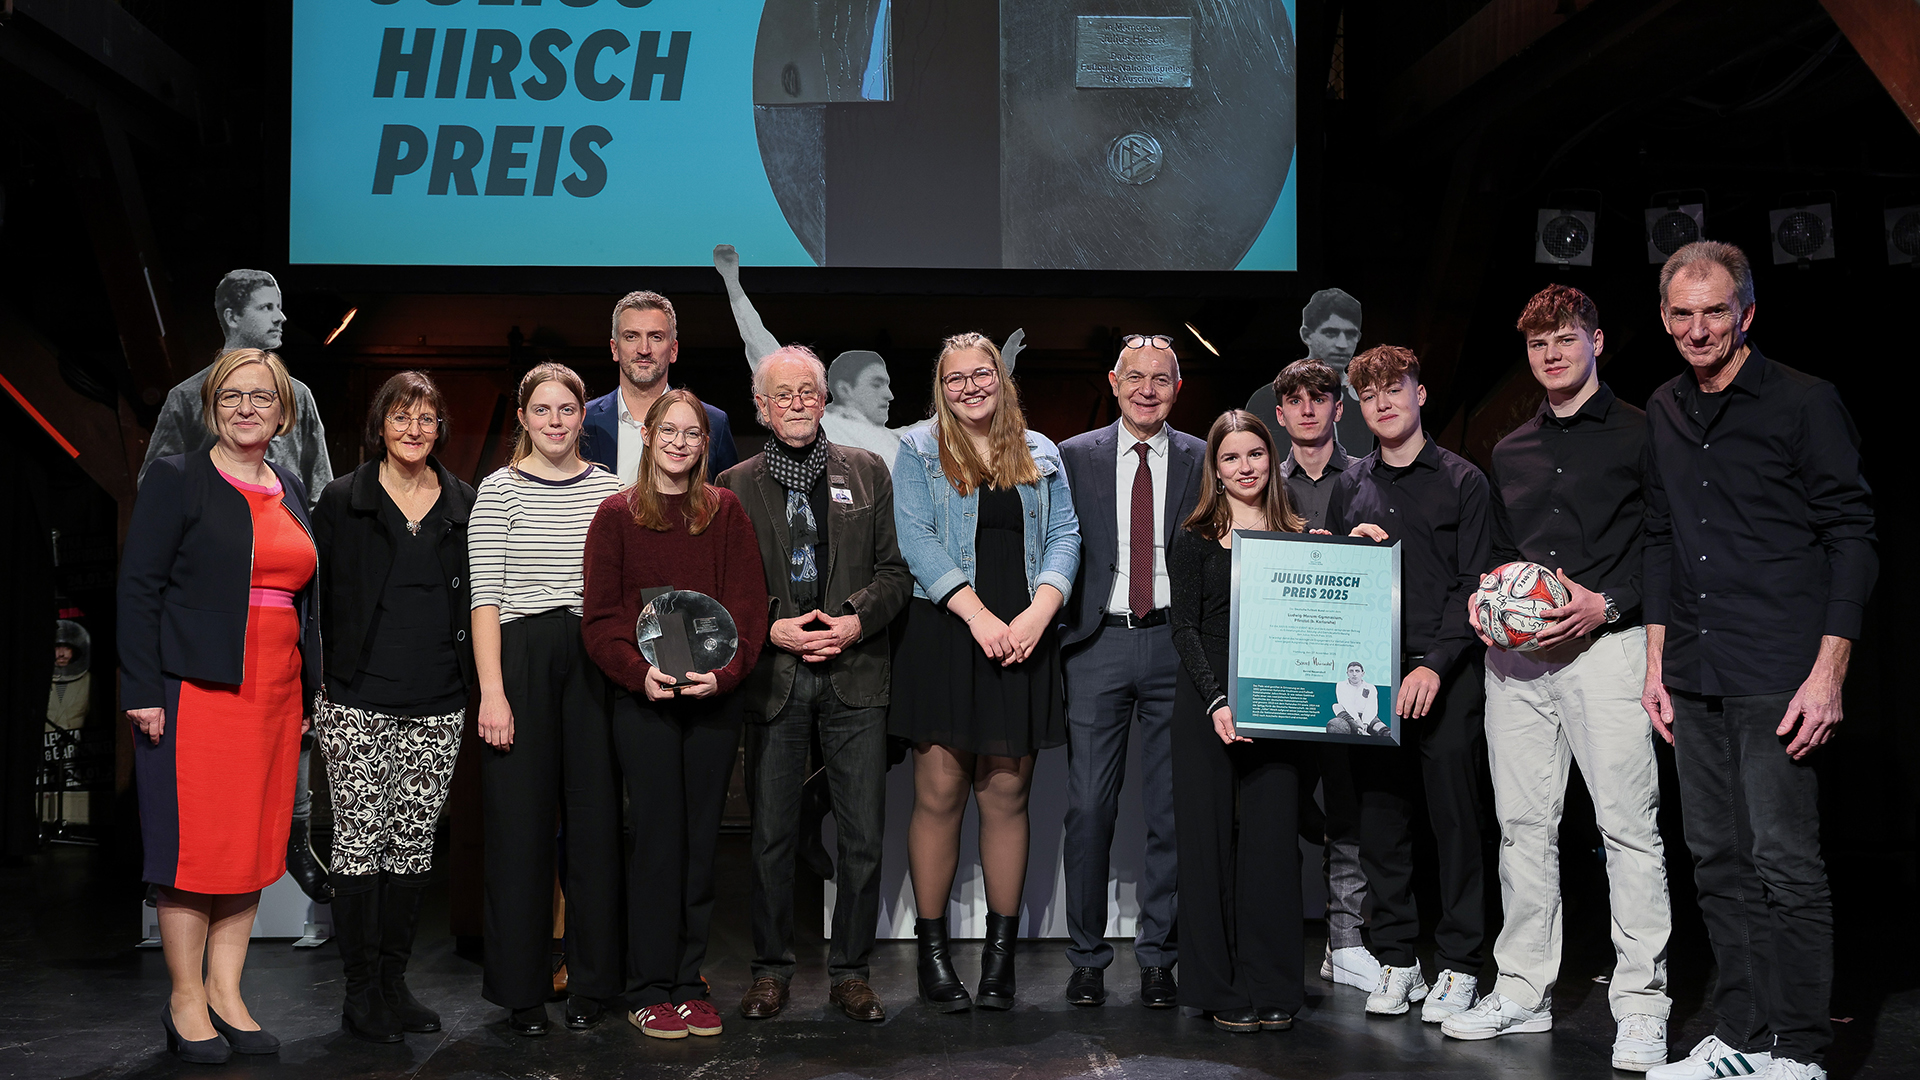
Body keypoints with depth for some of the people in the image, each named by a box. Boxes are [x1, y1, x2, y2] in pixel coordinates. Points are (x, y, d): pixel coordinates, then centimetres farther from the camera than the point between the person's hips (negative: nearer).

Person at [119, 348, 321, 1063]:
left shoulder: (290, 489, 15)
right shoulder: (177, 480, -2)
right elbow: (138, 587, -6)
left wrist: (307, 691, 14)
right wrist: (144, 690, -13)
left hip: (275, 694, 6)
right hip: (197, 689, -6)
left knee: (254, 843, 7)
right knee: (196, 844, -2)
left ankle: (225, 993, 17)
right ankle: (186, 1000, 10)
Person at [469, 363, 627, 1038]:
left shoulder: (608, 489, 10)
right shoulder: (499, 489, 2)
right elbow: (484, 596, -3)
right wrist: (492, 691, -11)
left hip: (594, 662, 3)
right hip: (520, 659, -2)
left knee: (595, 817, 5)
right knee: (520, 822, 2)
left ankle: (592, 982, 16)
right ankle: (521, 989, 13)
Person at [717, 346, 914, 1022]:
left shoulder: (868, 472, 10)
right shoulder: (736, 485, 7)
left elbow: (895, 571, 7)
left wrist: (856, 620, -10)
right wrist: (773, 631, -10)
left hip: (855, 674, 1)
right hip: (773, 679, 0)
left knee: (863, 838, 2)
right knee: (772, 836, 5)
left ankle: (850, 971, 15)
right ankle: (771, 968, 20)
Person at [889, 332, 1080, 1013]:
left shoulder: (1040, 454, 16)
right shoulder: (920, 449, 7)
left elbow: (1064, 536, 8)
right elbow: (915, 538, -4)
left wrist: (1038, 612, -10)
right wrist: (979, 614, -15)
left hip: (1023, 640, 2)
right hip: (943, 632, -2)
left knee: (1007, 796, 3)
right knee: (939, 794, -3)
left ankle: (1002, 948, 11)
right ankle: (932, 945, 7)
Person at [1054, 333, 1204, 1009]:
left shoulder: (1201, 461, 8)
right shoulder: (1074, 457, 8)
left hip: (1174, 647, 1)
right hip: (1098, 644, 0)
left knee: (1171, 809, 4)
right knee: (1089, 807, -1)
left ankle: (1157, 955, 15)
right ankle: (1087, 955, 12)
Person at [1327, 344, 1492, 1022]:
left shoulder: (1462, 481, 4)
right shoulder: (1350, 489, 15)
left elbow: (1474, 584, -3)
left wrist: (1435, 664, -14)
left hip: (1444, 674, -3)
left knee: (1454, 815, -2)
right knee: (1380, 819, 5)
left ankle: (1457, 965, 8)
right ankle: (1396, 959, 15)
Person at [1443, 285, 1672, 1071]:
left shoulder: (1638, 435, 2)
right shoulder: (1511, 451, 19)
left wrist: (1606, 604, -15)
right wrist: (1480, 599, 5)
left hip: (1605, 645, -5)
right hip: (1515, 654, 5)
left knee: (1628, 823, -8)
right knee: (1523, 824, 8)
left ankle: (1640, 1005, -1)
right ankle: (1522, 991, 17)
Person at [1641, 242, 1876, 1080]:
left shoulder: (1807, 403, -4)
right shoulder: (1664, 413, 14)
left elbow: (1852, 537, -6)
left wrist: (1829, 672, -13)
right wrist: (1658, 663, 15)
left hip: (1779, 677, -6)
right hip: (1694, 677, 6)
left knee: (1784, 860, -6)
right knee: (1718, 860, 9)